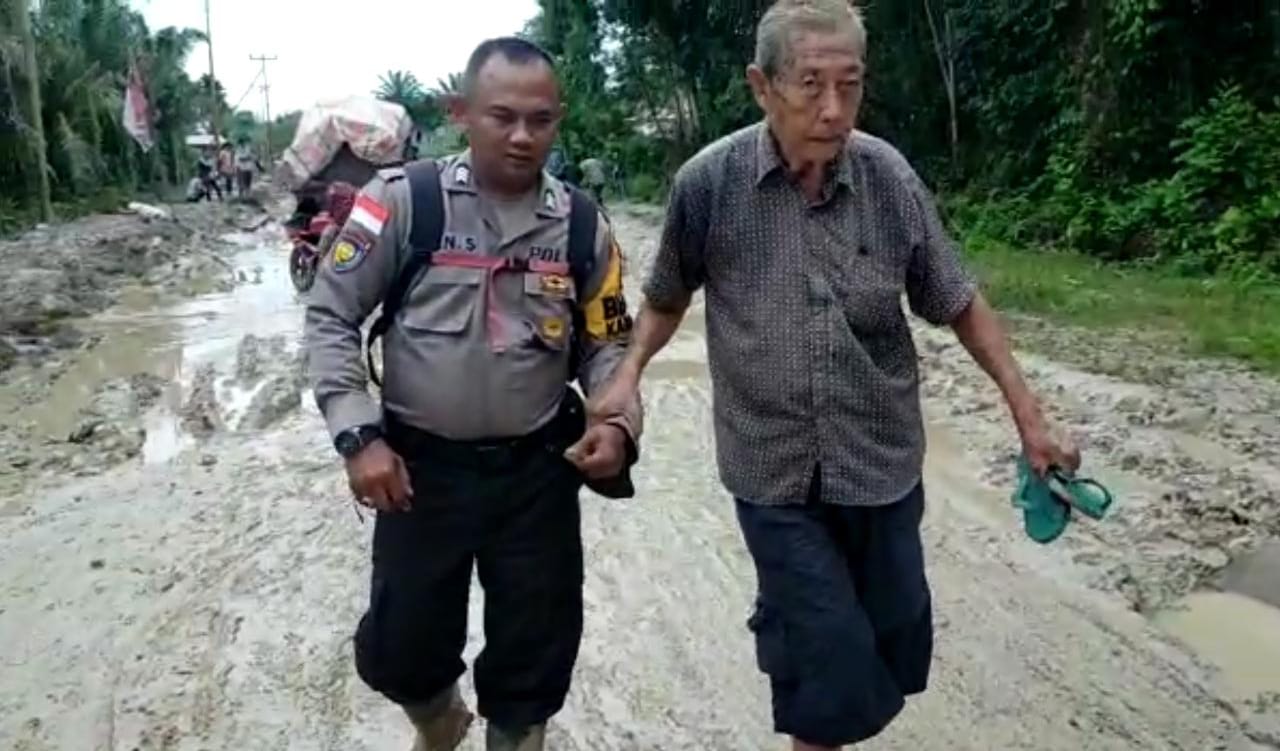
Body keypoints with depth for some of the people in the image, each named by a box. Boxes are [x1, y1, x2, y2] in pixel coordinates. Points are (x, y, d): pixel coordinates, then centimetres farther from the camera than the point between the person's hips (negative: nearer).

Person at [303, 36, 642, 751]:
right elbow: (331, 316, -4)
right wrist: (358, 435, -12)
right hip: (421, 465, -1)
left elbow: (607, 340, 7)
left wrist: (619, 420, -12)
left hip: (539, 469, 2)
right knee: (398, 650, 13)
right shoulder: (404, 199, -11)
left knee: (538, 650, 14)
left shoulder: (581, 223, -2)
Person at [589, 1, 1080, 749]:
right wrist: (629, 373, -10)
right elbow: (669, 296, 5)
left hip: (883, 462, 3)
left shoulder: (891, 177, -9)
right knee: (833, 662, 1)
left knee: (895, 647, 17)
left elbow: (959, 302, 3)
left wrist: (1028, 413, 3)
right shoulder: (708, 182, -13)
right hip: (774, 472, -2)